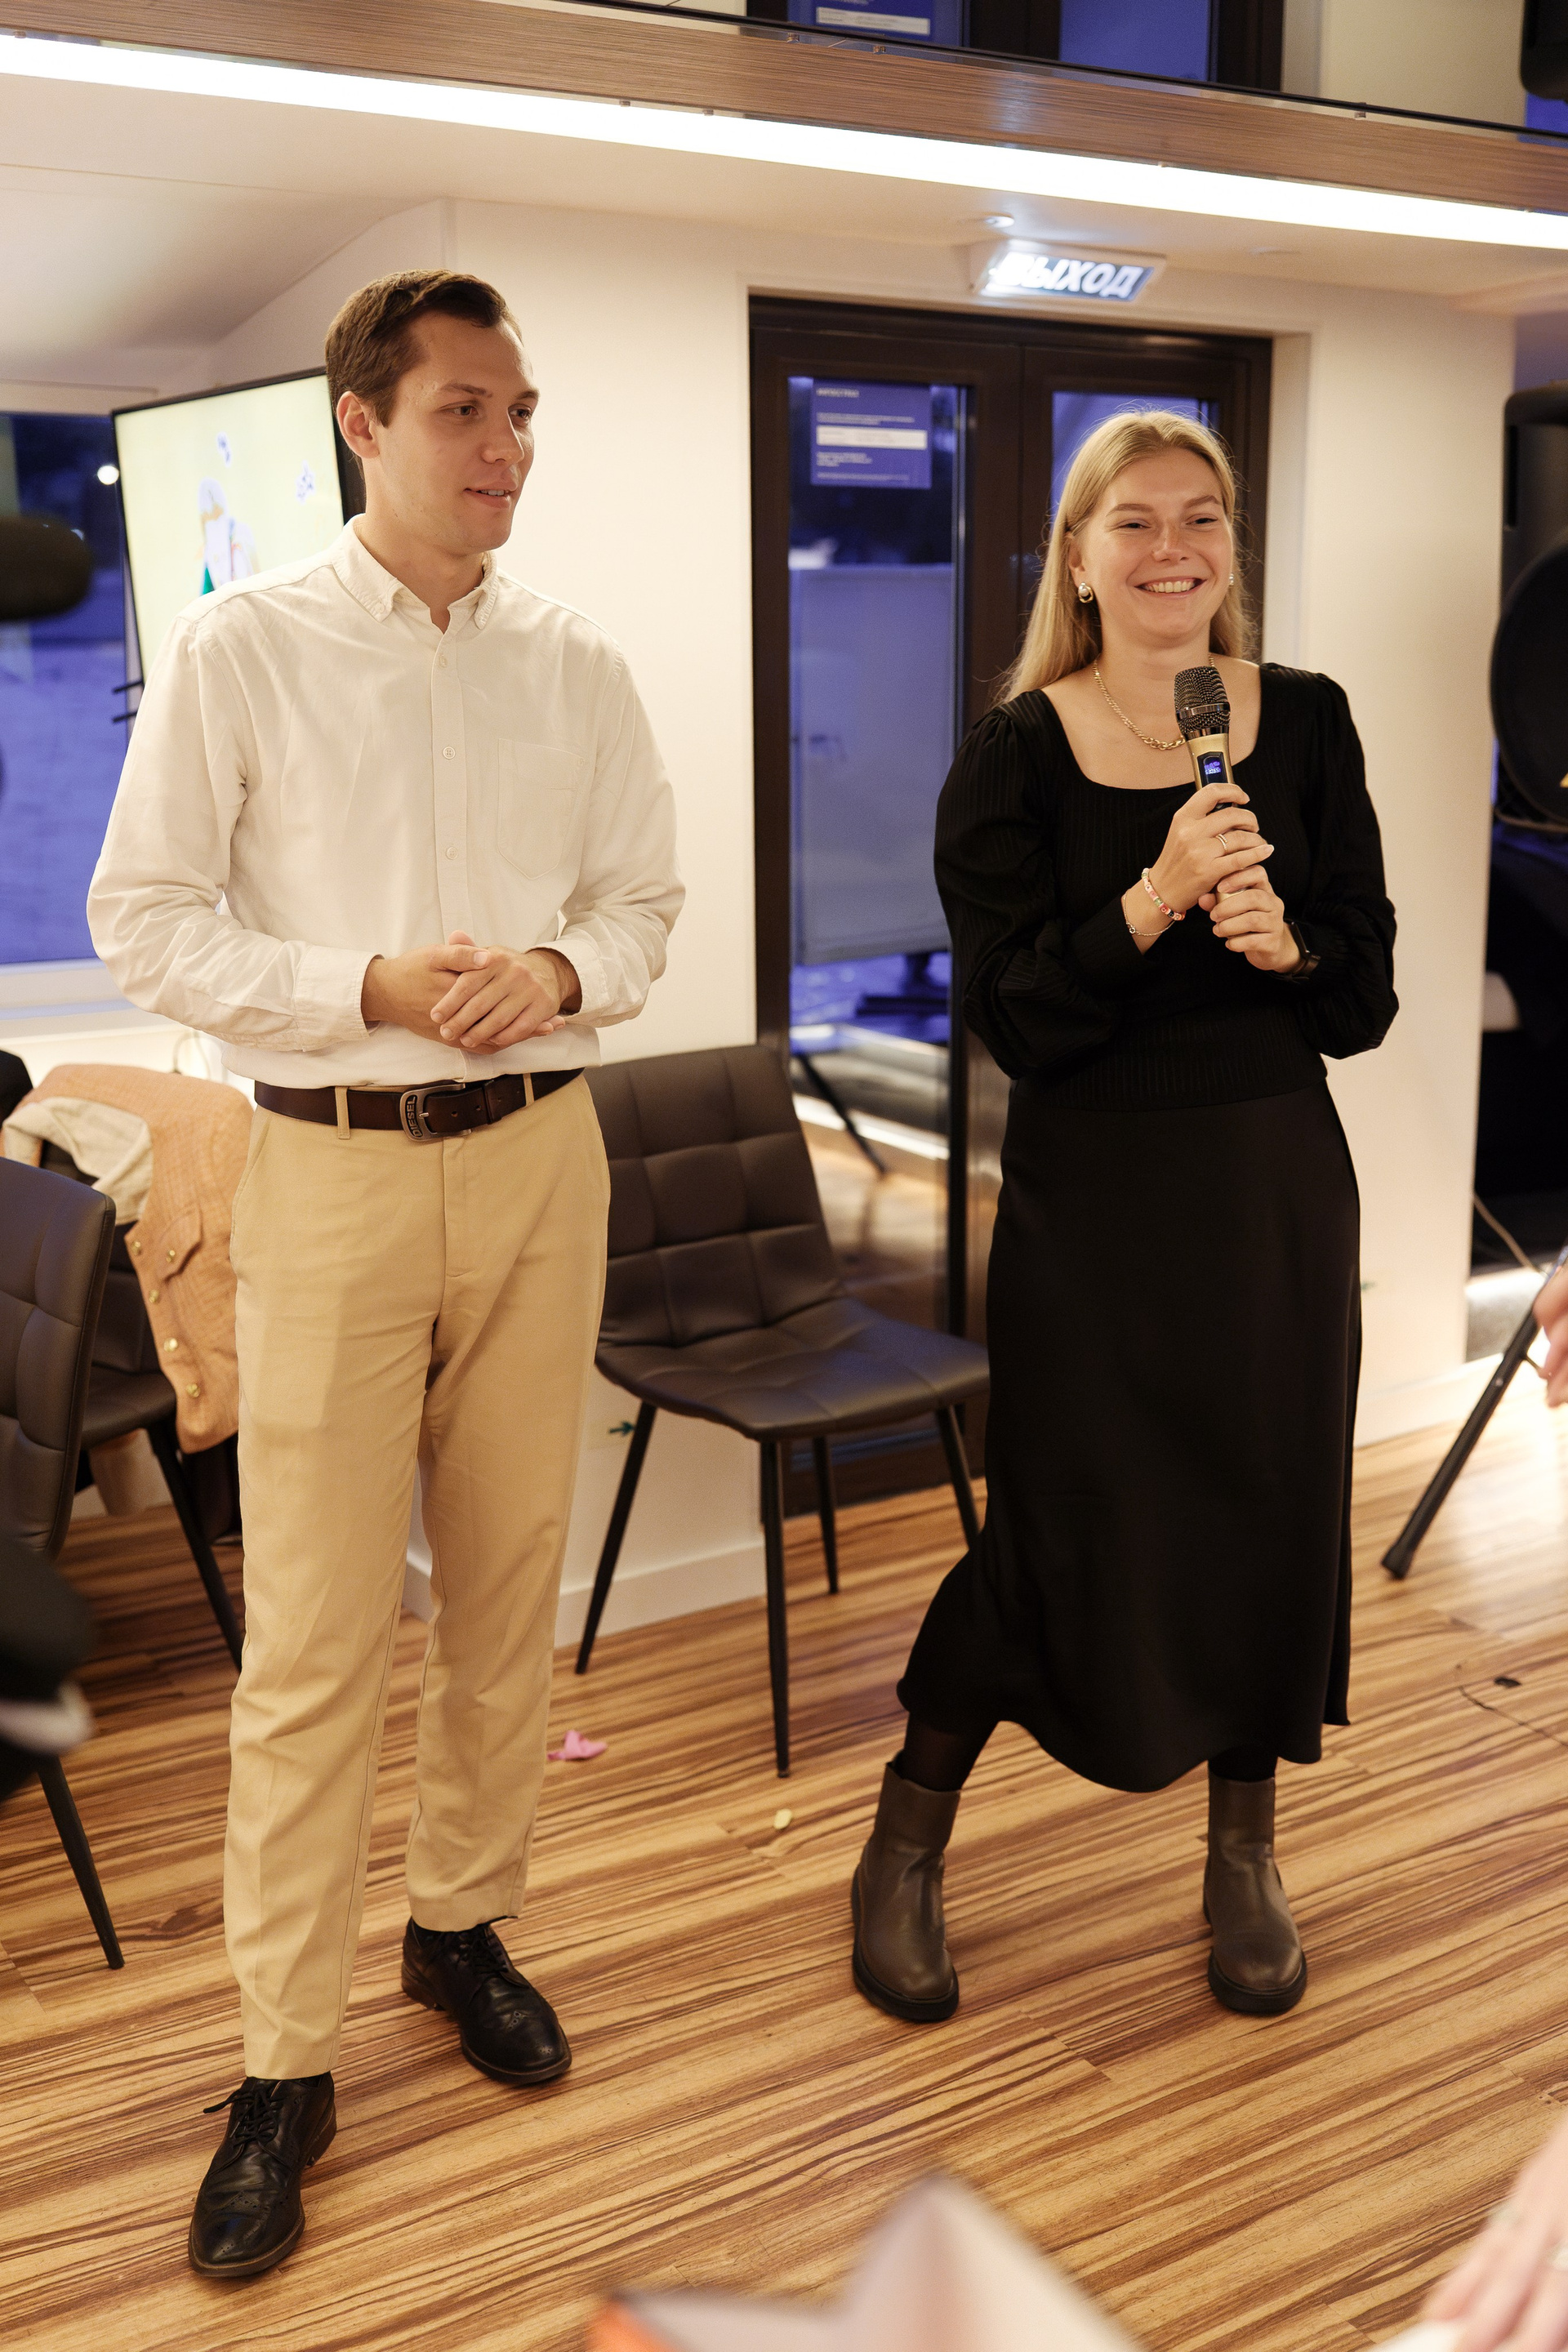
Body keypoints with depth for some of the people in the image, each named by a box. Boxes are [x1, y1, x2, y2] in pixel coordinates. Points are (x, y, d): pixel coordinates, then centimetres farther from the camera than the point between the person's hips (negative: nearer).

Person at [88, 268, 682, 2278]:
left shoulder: (575, 667, 8)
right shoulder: (239, 648, -3)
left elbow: (644, 898, 12)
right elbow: (142, 919, -4)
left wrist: (560, 969, -11)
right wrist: (371, 988, -17)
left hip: (536, 1154, 4)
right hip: (334, 1169, -3)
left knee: (509, 1584, 13)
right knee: (315, 1633, -2)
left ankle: (463, 1923, 34)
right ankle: (284, 2062, 13)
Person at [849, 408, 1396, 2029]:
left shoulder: (1306, 725, 3)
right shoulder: (1016, 754, -5)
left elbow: (1369, 999, 3)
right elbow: (1015, 1019, -12)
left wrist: (1284, 938, -17)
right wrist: (1157, 900, -24)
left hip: (1273, 1187, 3)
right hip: (1088, 1198, -3)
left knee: (1271, 1514, 10)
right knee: (1063, 1531, 2)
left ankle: (1244, 1858, 33)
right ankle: (905, 1847, 26)